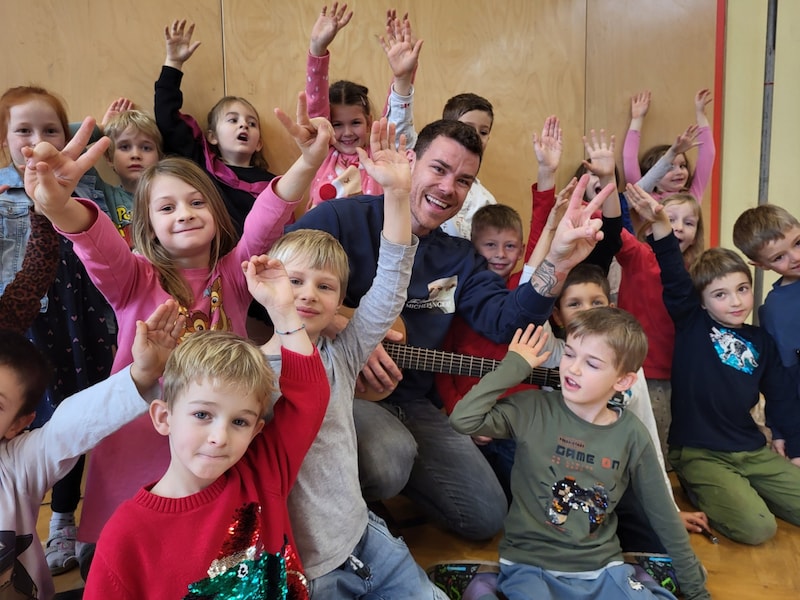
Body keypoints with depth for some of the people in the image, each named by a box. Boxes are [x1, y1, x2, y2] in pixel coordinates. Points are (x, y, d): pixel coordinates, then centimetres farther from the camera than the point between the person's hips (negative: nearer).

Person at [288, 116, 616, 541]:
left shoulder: (458, 259, 11)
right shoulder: (342, 219, -8)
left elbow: (506, 321, -5)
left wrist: (556, 263, -20)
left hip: (411, 403, 6)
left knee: (486, 516, 2)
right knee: (390, 459, -37)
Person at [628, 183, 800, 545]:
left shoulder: (761, 342, 8)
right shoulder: (691, 323, -4)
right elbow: (674, 278, -19)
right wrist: (661, 224, -33)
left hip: (752, 450, 6)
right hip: (698, 453, -5)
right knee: (757, 527, -19)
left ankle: (735, 491, 21)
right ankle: (699, 493, 9)